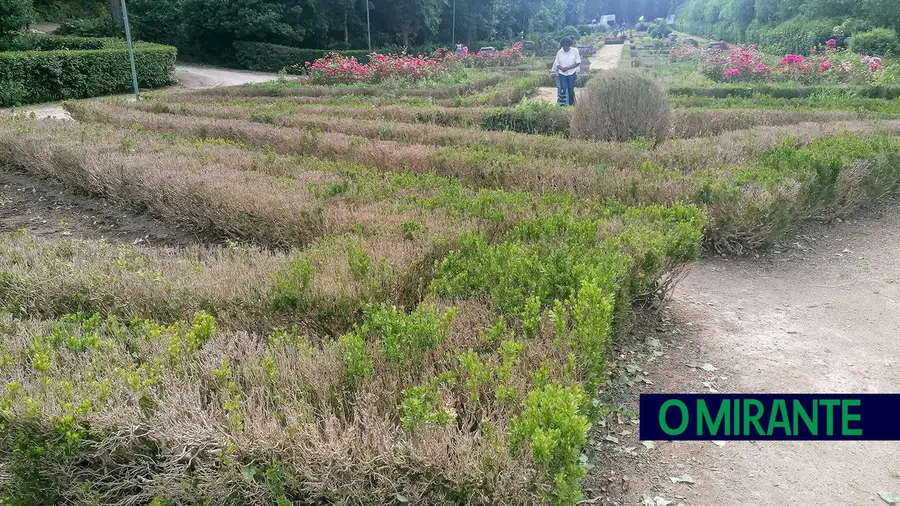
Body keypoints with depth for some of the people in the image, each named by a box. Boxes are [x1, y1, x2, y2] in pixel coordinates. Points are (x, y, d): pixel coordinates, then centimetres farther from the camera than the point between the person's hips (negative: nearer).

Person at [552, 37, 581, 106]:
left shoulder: (575, 51, -10)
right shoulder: (559, 52, -6)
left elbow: (578, 63, -7)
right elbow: (557, 64, 1)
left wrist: (568, 68, -18)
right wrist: (561, 68, -21)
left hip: (571, 74, -1)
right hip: (562, 74, 1)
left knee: (571, 90, 3)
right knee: (563, 90, -6)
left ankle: (571, 104, 20)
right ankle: (562, 104, 6)